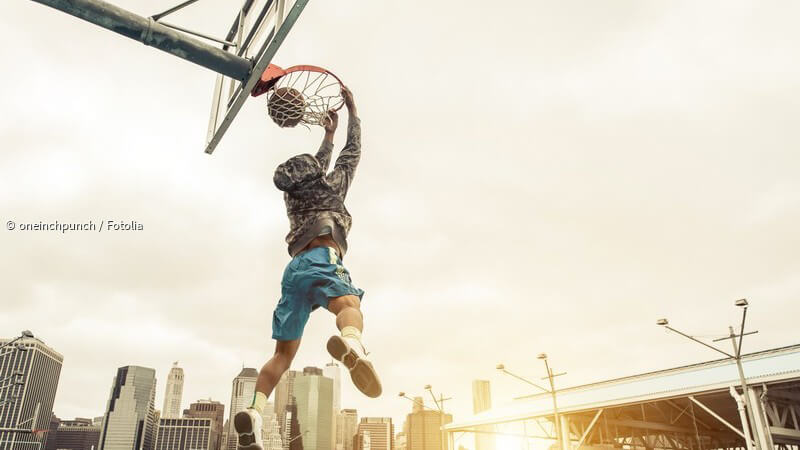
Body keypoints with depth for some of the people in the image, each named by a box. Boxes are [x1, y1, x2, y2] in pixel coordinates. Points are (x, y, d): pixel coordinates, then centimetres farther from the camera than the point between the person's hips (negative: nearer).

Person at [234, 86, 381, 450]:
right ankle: (350, 343, -71)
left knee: (283, 353, 4)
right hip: (321, 259, -5)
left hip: (294, 268, 5)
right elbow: (353, 151, 33)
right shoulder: (332, 184, 22)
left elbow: (316, 169, 52)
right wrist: (352, 109, 44)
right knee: (349, 304, -34)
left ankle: (255, 410, -21)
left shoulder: (294, 196, 34)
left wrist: (328, 135, 62)